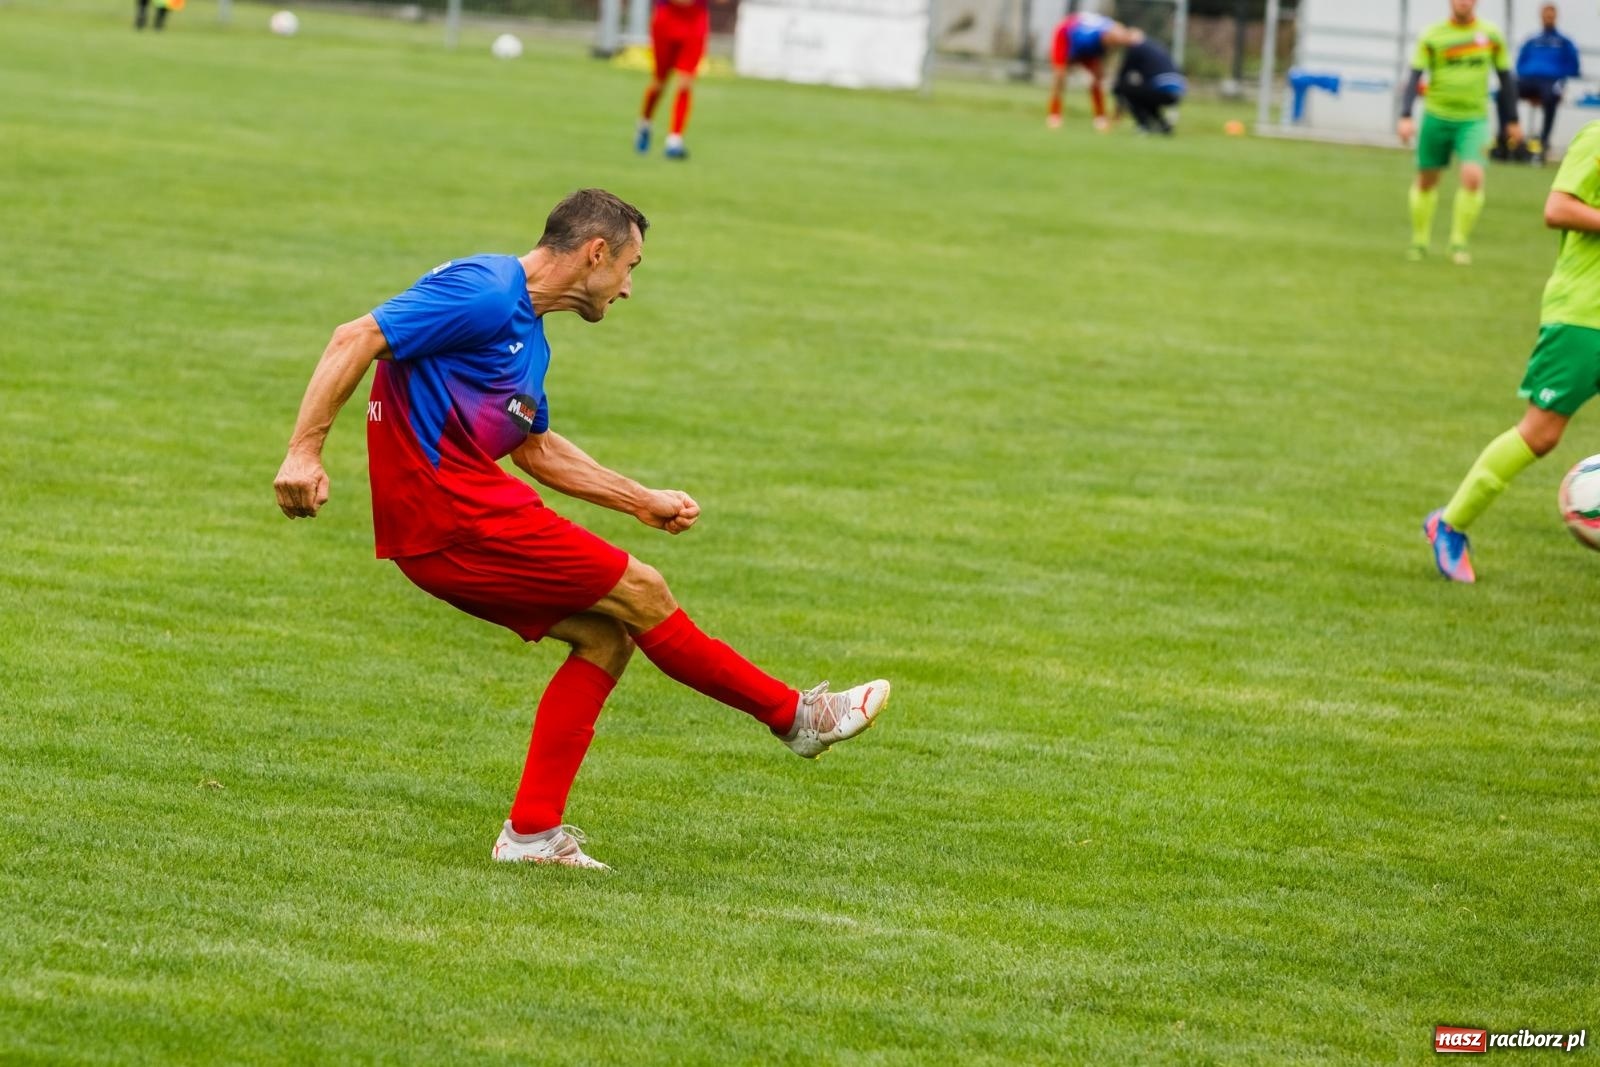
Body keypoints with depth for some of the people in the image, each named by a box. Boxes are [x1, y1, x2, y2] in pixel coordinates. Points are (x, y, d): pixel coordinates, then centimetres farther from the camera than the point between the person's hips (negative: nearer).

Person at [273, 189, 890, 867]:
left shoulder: (528, 334, 19)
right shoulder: (487, 295, -13)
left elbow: (536, 448, 32)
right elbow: (356, 340, -20)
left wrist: (643, 501, 31)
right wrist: (304, 451, -27)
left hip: (447, 527, 10)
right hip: (451, 514, -10)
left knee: (605, 635, 9)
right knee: (638, 593, -3)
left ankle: (532, 831, 7)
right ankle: (794, 715, 11)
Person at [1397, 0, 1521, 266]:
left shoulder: (1490, 35, 1)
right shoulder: (1432, 36, -4)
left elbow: (1506, 77, 11)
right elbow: (1415, 77, -5)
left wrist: (1512, 121, 13)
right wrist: (1405, 116, -17)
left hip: (1474, 121, 0)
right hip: (1436, 117, 0)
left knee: (1473, 176, -19)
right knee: (1427, 179, 9)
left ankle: (1459, 242, -6)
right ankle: (1420, 241, 29)